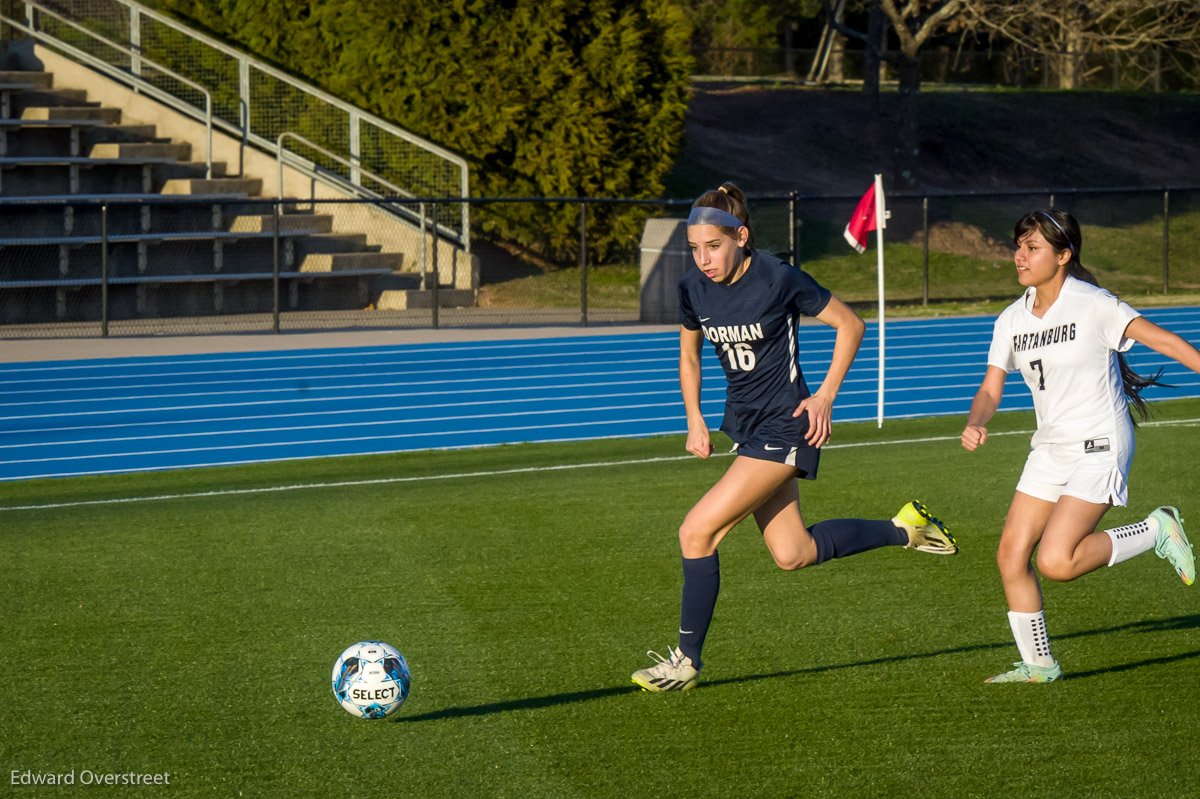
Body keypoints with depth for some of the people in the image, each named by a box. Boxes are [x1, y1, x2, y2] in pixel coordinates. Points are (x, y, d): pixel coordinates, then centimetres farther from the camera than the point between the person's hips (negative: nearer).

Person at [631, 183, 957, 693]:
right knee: (793, 555, 12)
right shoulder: (693, 289, -2)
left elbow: (850, 324, -6)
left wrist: (826, 394, -11)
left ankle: (687, 660, -3)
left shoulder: (779, 279, -18)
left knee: (696, 532, -15)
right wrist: (694, 420, 6)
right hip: (744, 422, 7)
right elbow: (689, 355, 17)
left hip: (785, 424, -7)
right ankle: (905, 527, 31)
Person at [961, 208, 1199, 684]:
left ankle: (1156, 533, 3)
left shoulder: (1091, 305, -15)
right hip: (1051, 449, 7)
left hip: (1101, 448, -7)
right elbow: (991, 389, 2)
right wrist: (974, 425, -18)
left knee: (1055, 562, -19)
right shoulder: (1012, 321, 4)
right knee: (1011, 555, -1)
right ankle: (1038, 665, 15)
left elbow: (1162, 340, -15)